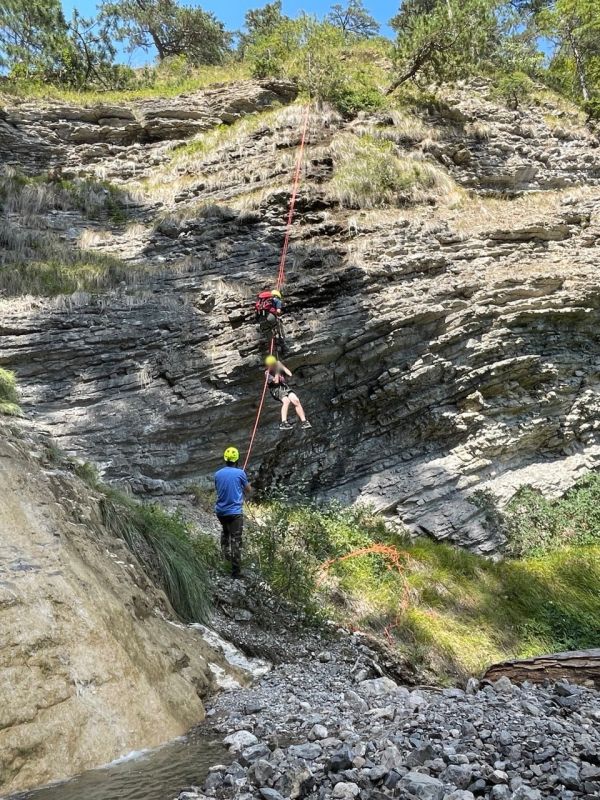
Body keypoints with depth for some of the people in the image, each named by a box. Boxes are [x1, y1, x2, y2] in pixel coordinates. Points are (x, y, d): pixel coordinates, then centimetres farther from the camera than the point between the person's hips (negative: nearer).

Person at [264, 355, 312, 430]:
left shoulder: (280, 369, 12)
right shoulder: (267, 373, -1)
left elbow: (290, 374, 0)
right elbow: (276, 381, -13)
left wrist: (282, 366, 1)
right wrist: (277, 371, -11)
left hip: (285, 387, 4)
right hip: (276, 390, -4)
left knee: (296, 400, -20)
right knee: (286, 401, -33)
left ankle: (304, 421, -17)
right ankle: (283, 423, -32)